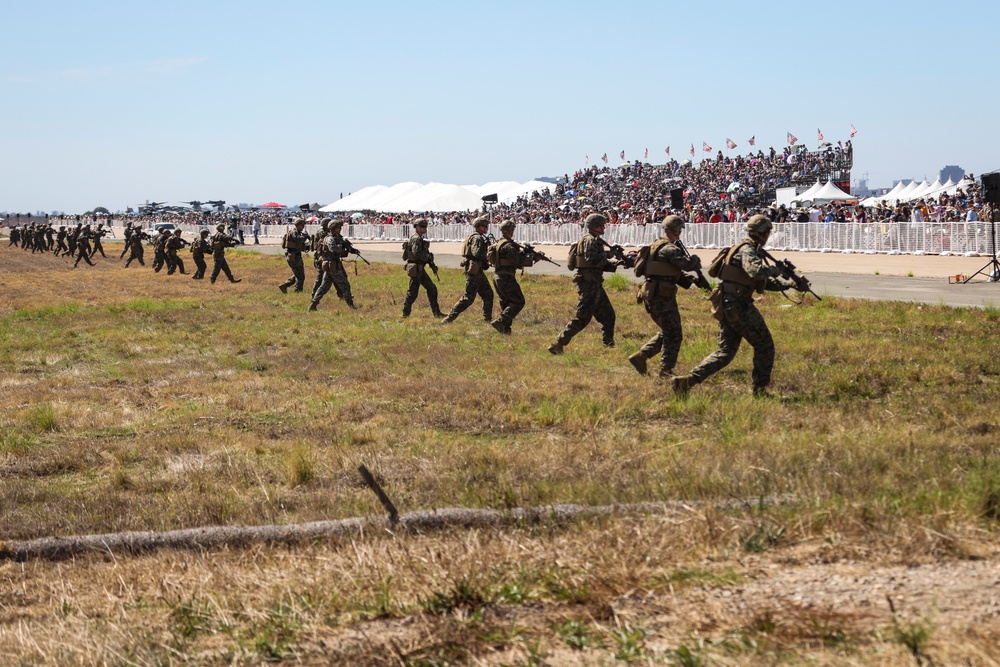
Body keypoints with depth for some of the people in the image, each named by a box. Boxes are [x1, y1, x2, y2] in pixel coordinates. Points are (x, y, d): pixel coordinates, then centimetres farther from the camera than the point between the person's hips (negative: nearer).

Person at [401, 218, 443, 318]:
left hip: (420, 269, 10)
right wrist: (429, 257, -16)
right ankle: (405, 313, 4)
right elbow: (417, 253, -27)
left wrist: (431, 263, 11)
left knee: (432, 289, 10)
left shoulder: (421, 239, 17)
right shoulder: (416, 239, -15)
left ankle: (436, 312, 12)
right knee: (413, 292, -4)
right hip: (416, 269, -10)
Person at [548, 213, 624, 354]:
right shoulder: (589, 240, -13)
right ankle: (558, 345, -11)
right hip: (589, 284, -10)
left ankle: (609, 346, 25)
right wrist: (606, 255, -12)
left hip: (595, 285, 10)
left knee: (608, 315, 16)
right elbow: (592, 260, -26)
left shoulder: (595, 240, 19)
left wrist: (614, 264, 6)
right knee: (582, 318, -11)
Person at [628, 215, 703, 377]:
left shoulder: (657, 245, 18)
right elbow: (687, 264, -22)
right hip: (661, 297, -10)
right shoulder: (669, 249, -14)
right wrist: (695, 260, 0)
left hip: (652, 295, 10)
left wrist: (688, 280, 14)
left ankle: (640, 357, 15)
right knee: (674, 334, -2)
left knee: (667, 332, 20)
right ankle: (666, 370, -1)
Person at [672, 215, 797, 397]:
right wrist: (774, 269, -12)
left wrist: (788, 283, 21)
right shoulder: (747, 250, -11)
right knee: (764, 346, 4)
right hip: (739, 305, -10)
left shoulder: (751, 250, 21)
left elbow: (764, 283, 28)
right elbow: (756, 272, -31)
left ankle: (688, 379, -5)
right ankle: (760, 390, 7)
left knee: (725, 351, 9)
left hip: (725, 305, 10)